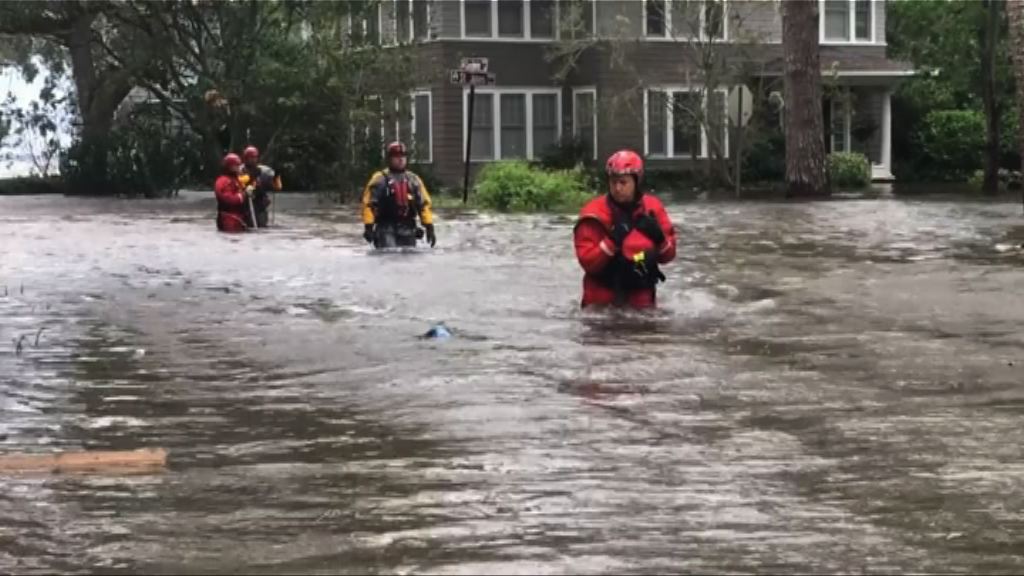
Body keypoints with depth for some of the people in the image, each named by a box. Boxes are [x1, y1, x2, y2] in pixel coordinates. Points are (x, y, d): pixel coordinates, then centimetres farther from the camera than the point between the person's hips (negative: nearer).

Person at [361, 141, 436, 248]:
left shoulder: (413, 179, 13)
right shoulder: (379, 179, 0)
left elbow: (424, 204, 12)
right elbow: (368, 204, -3)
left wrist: (429, 227, 5)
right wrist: (368, 227, -10)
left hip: (407, 229, 5)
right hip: (386, 228, -5)